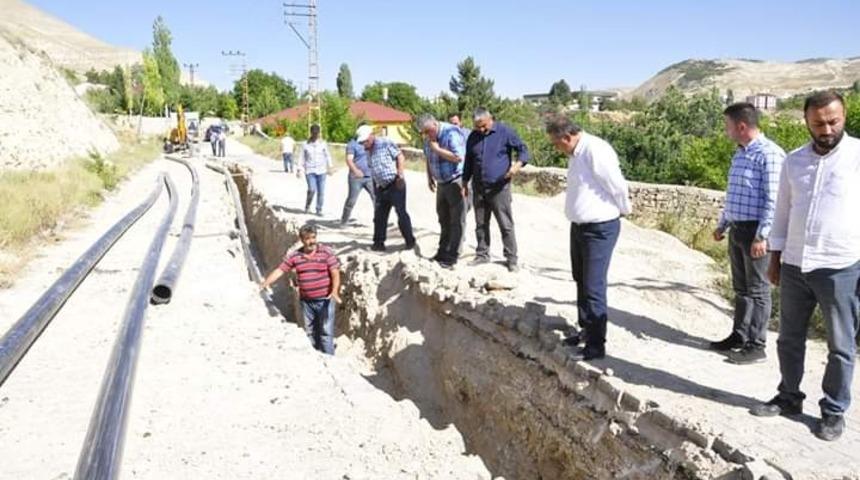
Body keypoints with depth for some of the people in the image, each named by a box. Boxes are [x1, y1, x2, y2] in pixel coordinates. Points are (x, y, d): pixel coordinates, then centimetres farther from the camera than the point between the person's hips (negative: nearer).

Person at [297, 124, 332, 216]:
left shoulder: (323, 143, 5)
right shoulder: (306, 144, 5)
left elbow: (327, 156, 7)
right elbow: (302, 158, 9)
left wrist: (329, 167, -4)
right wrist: (299, 169, 2)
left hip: (321, 171, 1)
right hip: (310, 171, -1)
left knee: (321, 192, -1)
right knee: (312, 190, -17)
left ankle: (319, 210, 14)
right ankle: (307, 205, 10)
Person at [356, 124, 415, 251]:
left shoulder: (385, 143, -8)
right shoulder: (368, 151, 12)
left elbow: (400, 157, -11)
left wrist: (400, 175, -18)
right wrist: (375, 187, 14)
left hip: (395, 184, -8)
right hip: (381, 187, 8)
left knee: (401, 213, -4)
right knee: (379, 216, 8)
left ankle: (410, 241, 8)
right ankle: (379, 243, 17)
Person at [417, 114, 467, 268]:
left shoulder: (451, 133, -18)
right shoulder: (429, 138, 5)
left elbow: (458, 157, -26)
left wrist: (437, 149, -21)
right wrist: (429, 177, 15)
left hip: (456, 181, -8)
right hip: (441, 183, 8)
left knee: (456, 220, -2)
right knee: (443, 219, 14)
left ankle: (452, 256, 2)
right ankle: (443, 252, 24)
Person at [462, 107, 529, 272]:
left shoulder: (505, 132, -4)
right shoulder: (473, 137, 10)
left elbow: (523, 150, -1)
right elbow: (468, 162, 19)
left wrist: (517, 164, -21)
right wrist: (465, 183, 16)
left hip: (499, 188, -4)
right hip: (478, 188, 5)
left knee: (506, 225, -3)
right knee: (481, 224, 12)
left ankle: (512, 259, 5)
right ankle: (482, 254, 25)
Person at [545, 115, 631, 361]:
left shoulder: (595, 150, -21)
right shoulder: (576, 154, 10)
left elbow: (617, 185, -18)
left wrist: (623, 210, -2)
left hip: (599, 228, -10)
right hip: (580, 226, 10)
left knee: (594, 287, -6)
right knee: (581, 281, 20)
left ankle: (596, 345, 4)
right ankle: (586, 330, 36)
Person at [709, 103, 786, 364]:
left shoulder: (769, 154, -15)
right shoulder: (740, 153, 13)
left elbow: (773, 199, -18)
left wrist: (762, 236, -21)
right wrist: (722, 224, 23)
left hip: (755, 230, -8)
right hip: (737, 228, 9)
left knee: (757, 289, 0)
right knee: (741, 287, 15)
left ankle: (756, 345, 9)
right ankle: (739, 335, 26)